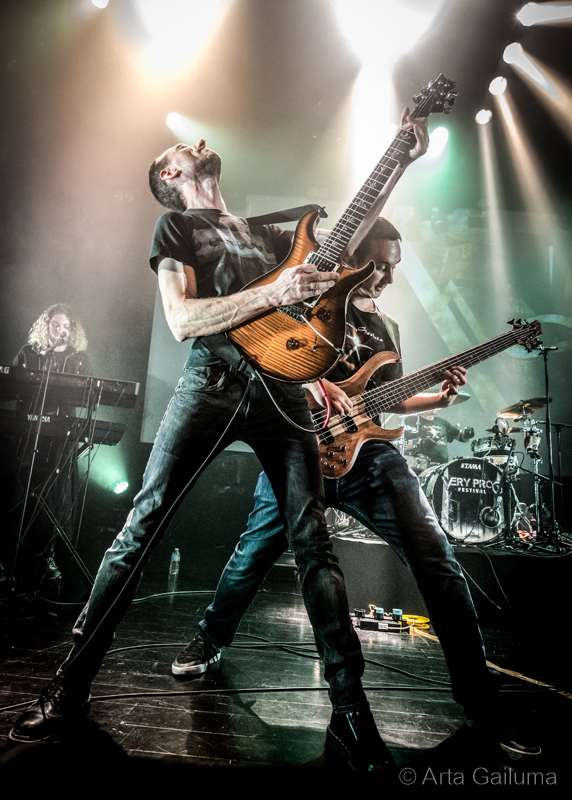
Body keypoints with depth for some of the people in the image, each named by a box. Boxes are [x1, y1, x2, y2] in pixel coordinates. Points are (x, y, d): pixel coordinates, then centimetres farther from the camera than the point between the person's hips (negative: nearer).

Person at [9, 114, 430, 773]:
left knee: (312, 542, -3)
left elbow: (343, 240, 28)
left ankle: (350, 712, 4)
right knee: (143, 525, -7)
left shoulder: (266, 234, 30)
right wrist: (274, 293, -13)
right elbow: (182, 320, -2)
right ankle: (71, 683, 11)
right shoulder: (175, 225, 14)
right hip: (211, 381, -3)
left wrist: (402, 162, 26)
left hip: (281, 388, 4)